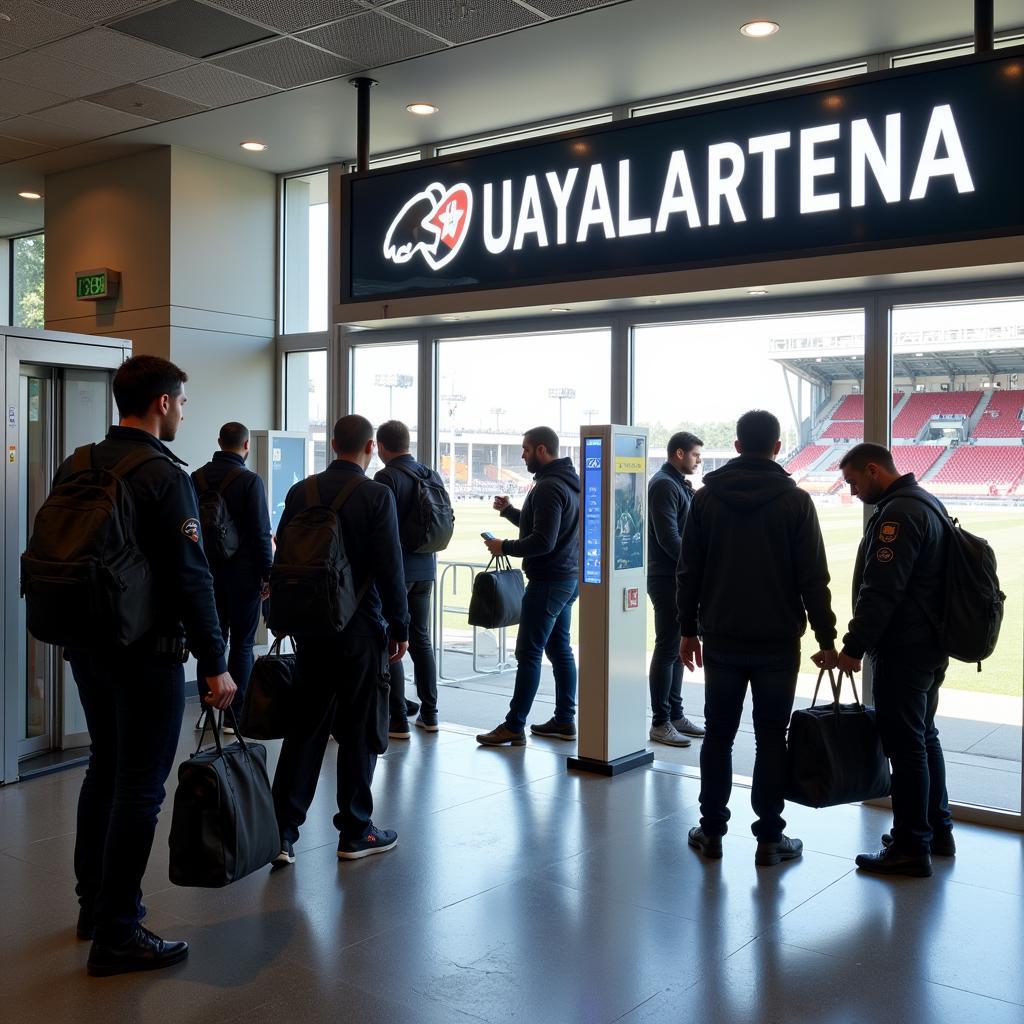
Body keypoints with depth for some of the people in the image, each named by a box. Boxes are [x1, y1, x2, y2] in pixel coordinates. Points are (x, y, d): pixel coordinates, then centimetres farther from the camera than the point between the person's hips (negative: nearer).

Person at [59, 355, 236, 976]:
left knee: (105, 769, 21)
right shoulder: (165, 477, -17)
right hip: (145, 652, -9)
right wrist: (215, 664, -15)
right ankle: (116, 935, 7)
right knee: (140, 786, -1)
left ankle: (95, 902, 34)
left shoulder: (75, 467, 8)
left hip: (86, 645, 9)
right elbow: (191, 578, -20)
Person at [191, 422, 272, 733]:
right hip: (243, 575, -5)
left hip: (208, 574, 5)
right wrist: (268, 574, -6)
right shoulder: (250, 480, -12)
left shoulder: (197, 478, 4)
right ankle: (235, 716, 5)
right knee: (242, 644, 3)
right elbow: (261, 533, -14)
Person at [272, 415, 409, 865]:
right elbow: (389, 569, -12)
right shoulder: (376, 495, -11)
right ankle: (355, 832, 17)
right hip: (360, 629, -4)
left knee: (305, 726, 11)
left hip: (310, 626, 5)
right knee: (359, 732, 6)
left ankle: (282, 832, 11)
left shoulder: (300, 492, 3)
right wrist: (399, 627, -2)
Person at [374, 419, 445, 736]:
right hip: (425, 570, 7)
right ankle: (429, 714, 22)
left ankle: (398, 721, 1)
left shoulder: (386, 478, -14)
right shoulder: (433, 476, 7)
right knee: (420, 640, 16)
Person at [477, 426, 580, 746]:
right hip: (567, 578, 10)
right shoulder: (567, 483, 14)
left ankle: (514, 727, -2)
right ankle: (565, 720, 19)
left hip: (548, 581, -10)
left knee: (528, 653, -6)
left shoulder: (548, 488, -18)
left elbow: (543, 542, -25)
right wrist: (509, 510, 20)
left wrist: (505, 547, -13)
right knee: (559, 649, 14)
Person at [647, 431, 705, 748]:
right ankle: (660, 722, 2)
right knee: (668, 649, -5)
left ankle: (675, 714, 22)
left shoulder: (679, 484, 17)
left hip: (681, 578, 10)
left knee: (677, 648, 14)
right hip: (667, 579, -10)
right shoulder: (664, 485, -14)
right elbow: (668, 537, -20)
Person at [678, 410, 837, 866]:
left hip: (721, 639, 2)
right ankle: (769, 838, 11)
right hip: (777, 641, -2)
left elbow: (689, 572, 3)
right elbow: (813, 578, -7)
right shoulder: (795, 500, -6)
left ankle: (711, 830, 17)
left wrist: (688, 630, 11)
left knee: (718, 735, 10)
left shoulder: (706, 497, 1)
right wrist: (826, 639, -1)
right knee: (771, 739, 5)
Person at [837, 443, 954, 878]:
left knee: (905, 745, -3)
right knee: (924, 737, 19)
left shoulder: (898, 513, -19)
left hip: (902, 651, -11)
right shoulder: (926, 503, 14)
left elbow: (880, 590, -24)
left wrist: (854, 646, -19)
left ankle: (911, 848, 4)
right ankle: (937, 830, 30)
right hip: (930, 646, 11)